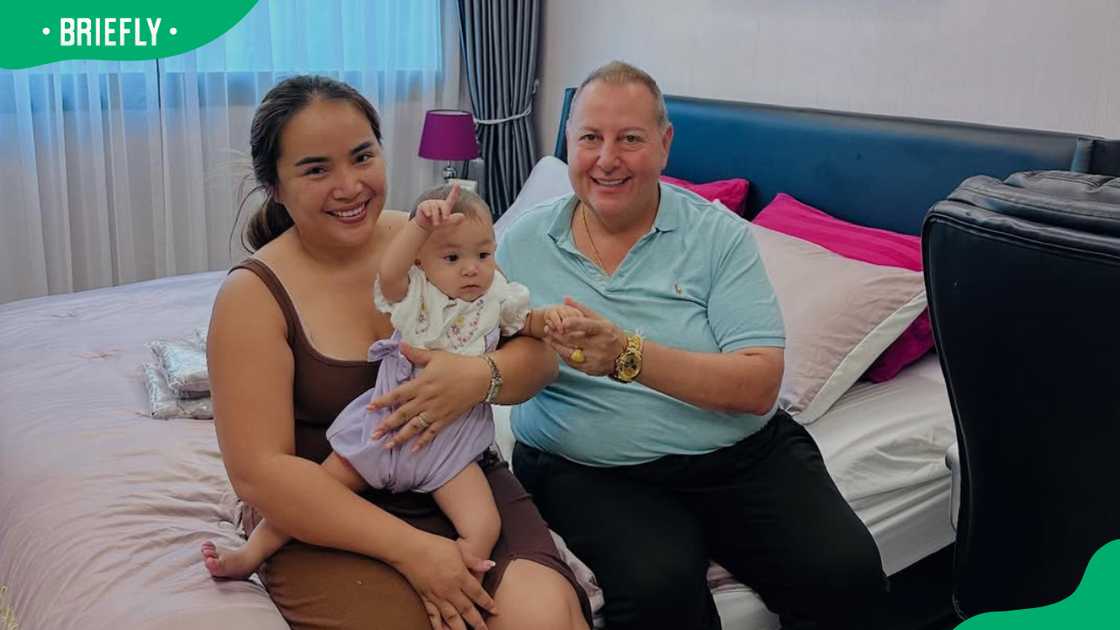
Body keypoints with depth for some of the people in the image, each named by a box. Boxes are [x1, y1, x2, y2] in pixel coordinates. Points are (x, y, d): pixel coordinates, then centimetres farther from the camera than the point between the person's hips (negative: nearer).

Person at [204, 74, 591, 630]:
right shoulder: (254, 296, -8)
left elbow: (538, 357, 2)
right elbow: (259, 471, -13)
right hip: (329, 520, -2)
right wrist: (412, 548, -21)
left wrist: (481, 378, -23)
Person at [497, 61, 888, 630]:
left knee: (847, 573, -19)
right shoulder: (522, 242, 4)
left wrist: (630, 355, -25)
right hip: (591, 471, 0)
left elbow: (759, 385, -12)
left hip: (742, 455, 1)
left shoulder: (719, 234, -2)